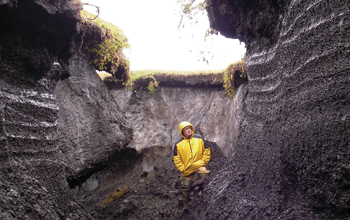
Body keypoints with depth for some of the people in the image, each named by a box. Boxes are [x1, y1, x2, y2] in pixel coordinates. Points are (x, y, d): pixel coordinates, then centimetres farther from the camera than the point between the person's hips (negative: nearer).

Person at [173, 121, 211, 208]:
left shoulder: (199, 139, 1)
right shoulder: (178, 144, 0)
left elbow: (206, 151, 6)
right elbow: (177, 159, 3)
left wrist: (203, 162, -3)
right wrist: (183, 169, -6)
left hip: (199, 166, -1)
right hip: (187, 170, 1)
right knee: (186, 188, 7)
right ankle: (186, 206, 28)